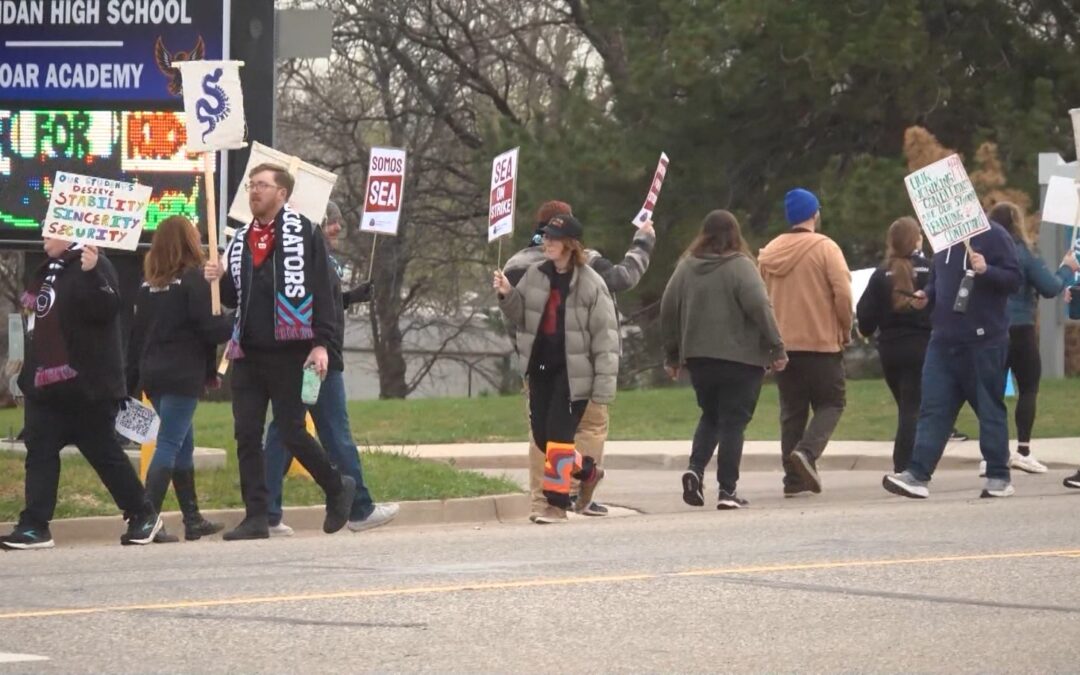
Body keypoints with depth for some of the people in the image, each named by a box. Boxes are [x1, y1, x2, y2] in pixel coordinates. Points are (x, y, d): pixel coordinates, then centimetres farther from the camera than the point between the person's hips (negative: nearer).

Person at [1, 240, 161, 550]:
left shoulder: (94, 266, -13)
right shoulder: (49, 270, 15)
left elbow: (106, 309, -28)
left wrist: (91, 274, -40)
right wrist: (30, 368, 22)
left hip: (86, 385, -8)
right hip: (47, 386, 8)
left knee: (103, 452, 1)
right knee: (40, 451, 0)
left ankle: (143, 515, 16)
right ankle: (34, 526, -2)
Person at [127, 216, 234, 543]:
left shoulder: (148, 283, 10)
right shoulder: (194, 279, -10)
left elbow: (137, 332, 13)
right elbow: (210, 328, -14)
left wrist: (133, 379, 17)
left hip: (153, 375, 7)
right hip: (183, 375, -7)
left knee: (183, 444, 16)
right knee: (169, 445, -8)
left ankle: (193, 519, 20)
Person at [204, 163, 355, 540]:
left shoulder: (303, 235, -4)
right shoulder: (241, 242, 16)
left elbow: (322, 293, -9)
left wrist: (321, 343, -16)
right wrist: (220, 281, 1)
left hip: (288, 352, -6)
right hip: (247, 353, 6)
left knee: (291, 432, -3)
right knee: (247, 435, 0)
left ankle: (337, 487, 20)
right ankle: (257, 517, 3)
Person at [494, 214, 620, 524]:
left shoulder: (590, 284, -9)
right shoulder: (534, 276, 6)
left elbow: (605, 335, -9)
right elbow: (521, 318, 15)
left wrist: (604, 383, -12)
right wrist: (507, 296, -7)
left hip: (572, 371, -6)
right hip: (540, 367, 6)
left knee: (559, 435, -10)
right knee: (542, 436, 9)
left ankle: (557, 504, -2)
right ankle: (586, 469, 34)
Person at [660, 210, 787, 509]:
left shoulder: (686, 267, 6)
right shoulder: (740, 266, -9)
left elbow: (668, 309, 8)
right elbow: (759, 307, -17)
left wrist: (672, 355, 17)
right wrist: (777, 349, -11)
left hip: (698, 358, 5)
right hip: (739, 358, -4)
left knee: (710, 416, 20)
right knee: (733, 421, 1)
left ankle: (695, 467, -3)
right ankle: (727, 490, -3)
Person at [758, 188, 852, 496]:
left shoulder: (769, 252, 8)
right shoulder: (824, 248, -8)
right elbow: (843, 293, -15)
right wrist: (846, 330, -1)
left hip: (783, 344, 5)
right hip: (822, 342, -5)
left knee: (792, 411, 9)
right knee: (830, 403, 5)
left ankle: (794, 479, 5)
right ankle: (808, 450, -20)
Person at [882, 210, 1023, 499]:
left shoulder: (993, 236, -7)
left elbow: (1015, 279, -10)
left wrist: (986, 270, -27)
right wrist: (926, 295, 5)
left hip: (984, 342, -6)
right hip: (943, 341, 6)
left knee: (990, 408, 3)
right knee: (933, 409, -1)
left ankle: (999, 477, 11)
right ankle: (917, 475, -7)